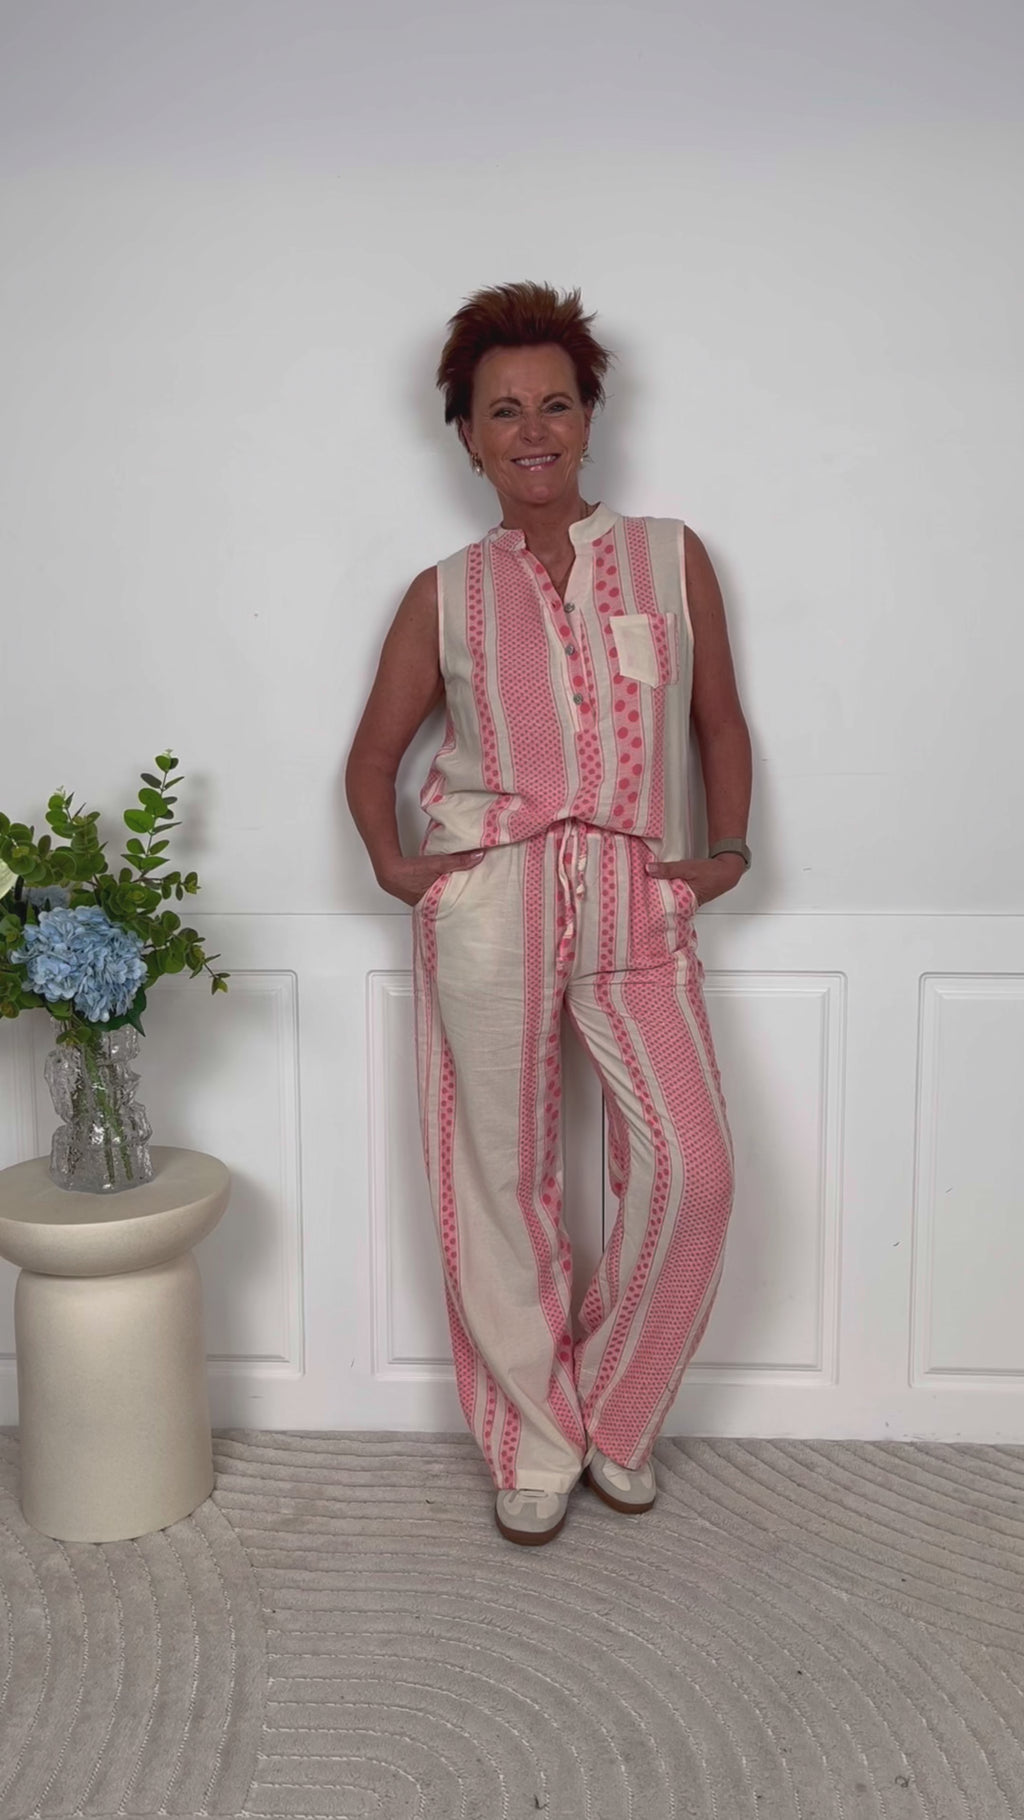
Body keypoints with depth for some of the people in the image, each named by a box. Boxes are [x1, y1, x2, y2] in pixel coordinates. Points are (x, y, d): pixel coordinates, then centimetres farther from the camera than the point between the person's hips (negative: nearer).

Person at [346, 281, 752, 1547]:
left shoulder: (672, 557, 11)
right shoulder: (446, 595, 9)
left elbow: (720, 718, 16)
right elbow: (374, 750, 16)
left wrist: (728, 847, 4)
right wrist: (391, 863, 1)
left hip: (637, 903, 1)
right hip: (489, 895, 0)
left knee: (689, 1165, -9)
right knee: (501, 1174, 2)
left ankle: (615, 1417, 16)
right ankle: (536, 1445, 21)